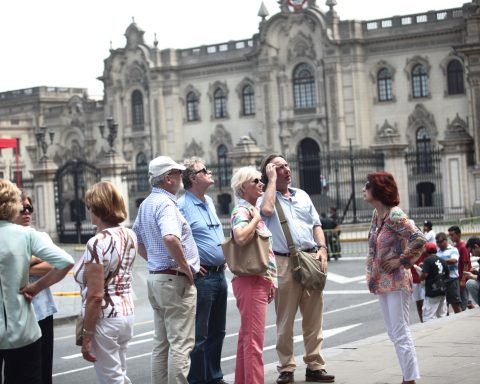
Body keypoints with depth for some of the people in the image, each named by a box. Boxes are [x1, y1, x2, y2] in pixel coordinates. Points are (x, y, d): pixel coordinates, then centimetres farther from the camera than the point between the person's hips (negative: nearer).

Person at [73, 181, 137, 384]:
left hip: (105, 319, -8)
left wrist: (87, 334, -16)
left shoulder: (98, 243, -20)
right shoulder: (129, 235, 4)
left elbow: (95, 296, -21)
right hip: (127, 312, 8)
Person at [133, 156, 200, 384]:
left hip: (155, 277, 10)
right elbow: (170, 238, -34)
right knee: (181, 343, -5)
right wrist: (185, 266, -21)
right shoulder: (166, 204, -17)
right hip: (176, 280, -10)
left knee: (161, 343, 14)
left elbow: (138, 242, 23)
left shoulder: (146, 204, 13)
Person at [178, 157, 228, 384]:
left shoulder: (209, 202, 15)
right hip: (202, 277, -9)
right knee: (199, 334, -3)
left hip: (220, 274, 9)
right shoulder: (182, 205, -13)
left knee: (217, 331, 15)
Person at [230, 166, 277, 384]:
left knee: (247, 338, 13)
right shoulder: (241, 211, -11)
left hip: (260, 281, 10)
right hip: (251, 281, -10)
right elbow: (240, 237, -33)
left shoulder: (253, 211, 18)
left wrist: (270, 280, 21)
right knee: (254, 341, -11)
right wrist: (256, 219, -18)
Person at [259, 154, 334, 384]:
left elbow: (316, 225, 19)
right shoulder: (266, 197, 3)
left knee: (313, 317, 5)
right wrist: (272, 179, -9)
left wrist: (322, 248, 3)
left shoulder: (302, 195, 18)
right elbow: (267, 210, -21)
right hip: (284, 263, -4)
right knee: (285, 319, 0)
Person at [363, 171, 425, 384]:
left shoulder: (394, 216, -18)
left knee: (400, 334, -7)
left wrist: (402, 261, -18)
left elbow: (419, 239, -27)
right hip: (382, 280, 9)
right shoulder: (376, 214, 8)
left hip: (395, 280, -9)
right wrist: (372, 274, 13)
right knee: (394, 333, 14)